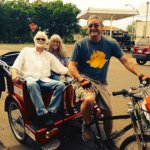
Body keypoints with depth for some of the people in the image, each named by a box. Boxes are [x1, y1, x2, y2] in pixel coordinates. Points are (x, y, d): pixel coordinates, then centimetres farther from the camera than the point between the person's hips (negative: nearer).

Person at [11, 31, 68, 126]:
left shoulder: (49, 55, 21)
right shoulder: (26, 50, 17)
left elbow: (61, 68, 15)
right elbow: (16, 65, 6)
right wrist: (14, 74, -16)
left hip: (44, 80, 3)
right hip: (29, 78, -3)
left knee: (60, 85, -25)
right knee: (32, 84, -40)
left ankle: (51, 111, -28)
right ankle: (42, 114, -41)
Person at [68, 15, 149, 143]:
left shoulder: (111, 43, -2)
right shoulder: (80, 44, -8)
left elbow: (125, 60, -3)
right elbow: (72, 66, -10)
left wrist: (139, 74, -16)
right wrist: (81, 79, -27)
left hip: (101, 83, 3)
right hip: (85, 81, -3)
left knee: (108, 113, 4)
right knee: (89, 100, -35)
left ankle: (108, 139, 34)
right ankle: (86, 125, -2)